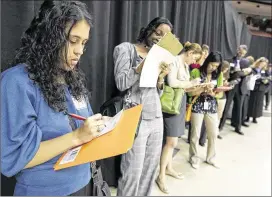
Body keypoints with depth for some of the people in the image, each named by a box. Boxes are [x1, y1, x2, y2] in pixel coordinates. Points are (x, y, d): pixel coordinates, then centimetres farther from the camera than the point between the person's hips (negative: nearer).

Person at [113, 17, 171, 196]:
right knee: (132, 172, -3)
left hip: (156, 117, 6)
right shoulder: (126, 48, 2)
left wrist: (161, 77, -3)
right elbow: (121, 83, -10)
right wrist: (146, 63, -14)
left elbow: (158, 93, 17)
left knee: (150, 169, 10)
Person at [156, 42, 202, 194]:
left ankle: (169, 168, 32)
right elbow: (172, 82, -24)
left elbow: (184, 87, 15)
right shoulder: (175, 61, -11)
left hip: (181, 102, 9)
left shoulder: (186, 65, 16)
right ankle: (161, 176, 7)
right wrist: (190, 83, -12)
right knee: (171, 142, -6)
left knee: (173, 140, 16)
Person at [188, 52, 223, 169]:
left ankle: (210, 158, 32)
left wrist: (212, 93, -17)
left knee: (213, 134, 11)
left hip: (212, 107, 4)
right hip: (197, 106, -4)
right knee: (195, 134, 4)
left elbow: (220, 94, 3)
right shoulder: (196, 72, -8)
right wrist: (204, 88, -22)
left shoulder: (219, 75, 4)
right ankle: (194, 158, 24)